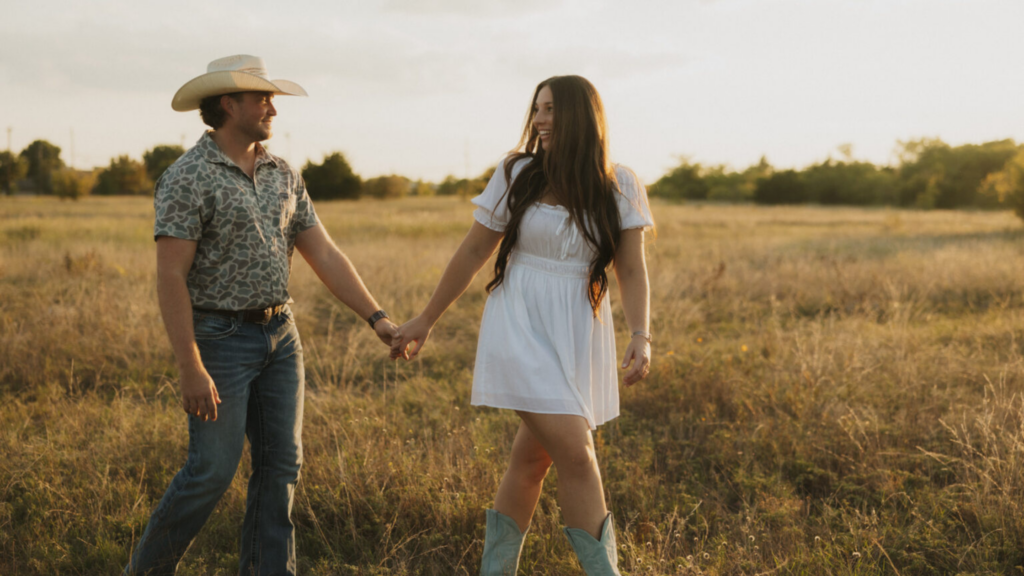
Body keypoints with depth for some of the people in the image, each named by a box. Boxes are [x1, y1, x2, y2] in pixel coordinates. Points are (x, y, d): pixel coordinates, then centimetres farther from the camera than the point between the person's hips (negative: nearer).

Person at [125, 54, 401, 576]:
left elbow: (324, 254, 9)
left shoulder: (284, 176, 9)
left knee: (280, 464, 5)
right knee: (212, 471, -3)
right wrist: (190, 368, -22)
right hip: (220, 339, -7)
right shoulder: (188, 178, -12)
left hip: (280, 335, 7)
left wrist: (376, 317, 0)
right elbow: (170, 277, -17)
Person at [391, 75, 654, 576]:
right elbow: (474, 252, 6)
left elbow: (632, 271, 2)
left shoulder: (619, 188, 2)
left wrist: (641, 336, -14)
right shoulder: (518, 174, -1)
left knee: (532, 459, 10)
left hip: (580, 338, 3)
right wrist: (426, 319, 10)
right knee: (576, 457, -12)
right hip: (522, 331, -2)